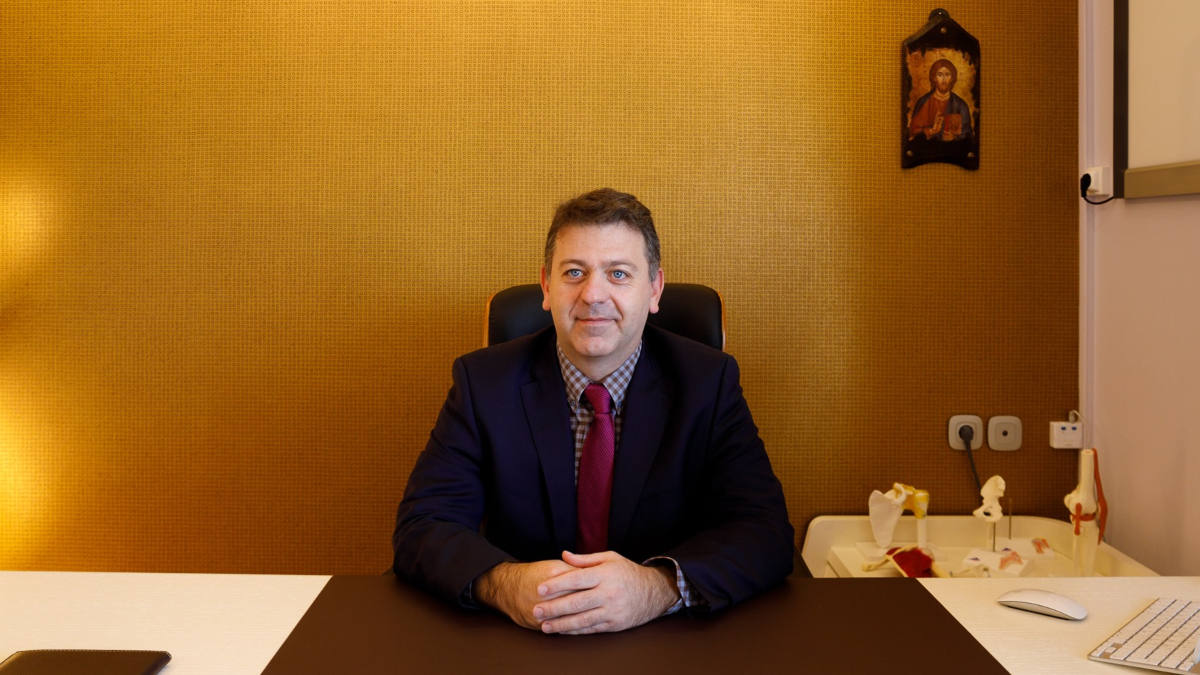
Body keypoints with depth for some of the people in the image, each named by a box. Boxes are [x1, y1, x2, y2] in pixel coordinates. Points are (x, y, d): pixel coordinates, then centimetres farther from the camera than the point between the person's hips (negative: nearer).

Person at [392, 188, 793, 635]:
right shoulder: (483, 381, -2)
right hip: (524, 649, 0)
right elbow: (421, 527, -8)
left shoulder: (708, 382, -3)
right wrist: (506, 583, -30)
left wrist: (657, 587, -31)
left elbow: (767, 531, -12)